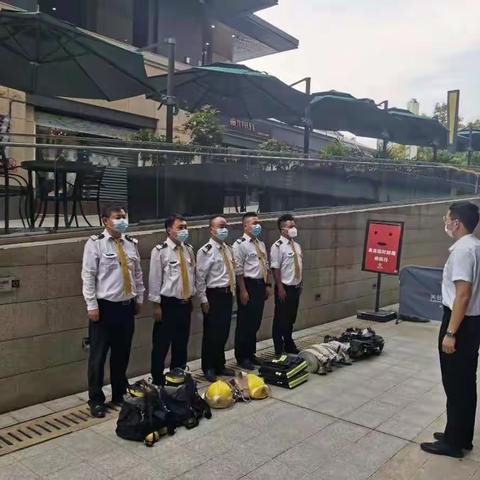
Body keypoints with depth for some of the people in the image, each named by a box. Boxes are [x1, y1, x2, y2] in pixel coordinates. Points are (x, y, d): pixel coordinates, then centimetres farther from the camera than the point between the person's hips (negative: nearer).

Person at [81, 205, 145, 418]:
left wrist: (139, 299, 12)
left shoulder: (131, 243, 9)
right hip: (105, 307, -5)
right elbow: (88, 276, -9)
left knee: (122, 353, 14)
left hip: (127, 306, 5)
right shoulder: (95, 243, -7)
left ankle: (119, 394, 30)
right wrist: (92, 305, -12)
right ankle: (96, 400, 18)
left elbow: (138, 273, 15)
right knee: (98, 355, 3)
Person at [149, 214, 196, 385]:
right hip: (168, 304, -6)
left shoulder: (189, 249, 8)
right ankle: (158, 381, 16)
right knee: (161, 346, 3)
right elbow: (155, 279, -10)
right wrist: (156, 305, -11)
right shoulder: (160, 251, -10)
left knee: (182, 344, 15)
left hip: (185, 303, 6)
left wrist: (191, 298, 14)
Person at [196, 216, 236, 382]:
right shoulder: (206, 250, -13)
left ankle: (220, 365, 30)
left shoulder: (228, 249, 11)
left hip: (227, 294, 7)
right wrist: (204, 300, -14)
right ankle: (208, 368, 18)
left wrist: (232, 292, 14)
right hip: (214, 295, -7)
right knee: (211, 334, 3)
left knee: (224, 333, 15)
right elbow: (200, 277, -13)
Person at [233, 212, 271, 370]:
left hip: (260, 285, 8)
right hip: (248, 285, -8)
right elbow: (238, 270, -15)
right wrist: (243, 291, -17)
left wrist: (267, 285, 13)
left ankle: (251, 354, 27)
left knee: (256, 322, 14)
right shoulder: (240, 244, -11)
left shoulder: (261, 244, 14)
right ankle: (242, 357, 13)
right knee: (244, 323, 1)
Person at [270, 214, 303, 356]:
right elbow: (275, 268, -17)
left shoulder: (296, 245, 10)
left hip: (296, 287, 7)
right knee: (281, 319, 3)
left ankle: (289, 345, 35)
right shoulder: (278, 246, -15)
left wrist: (300, 284, 15)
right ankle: (279, 350, 15)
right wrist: (280, 287, -19)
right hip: (285, 288, -7)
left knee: (291, 318, 19)